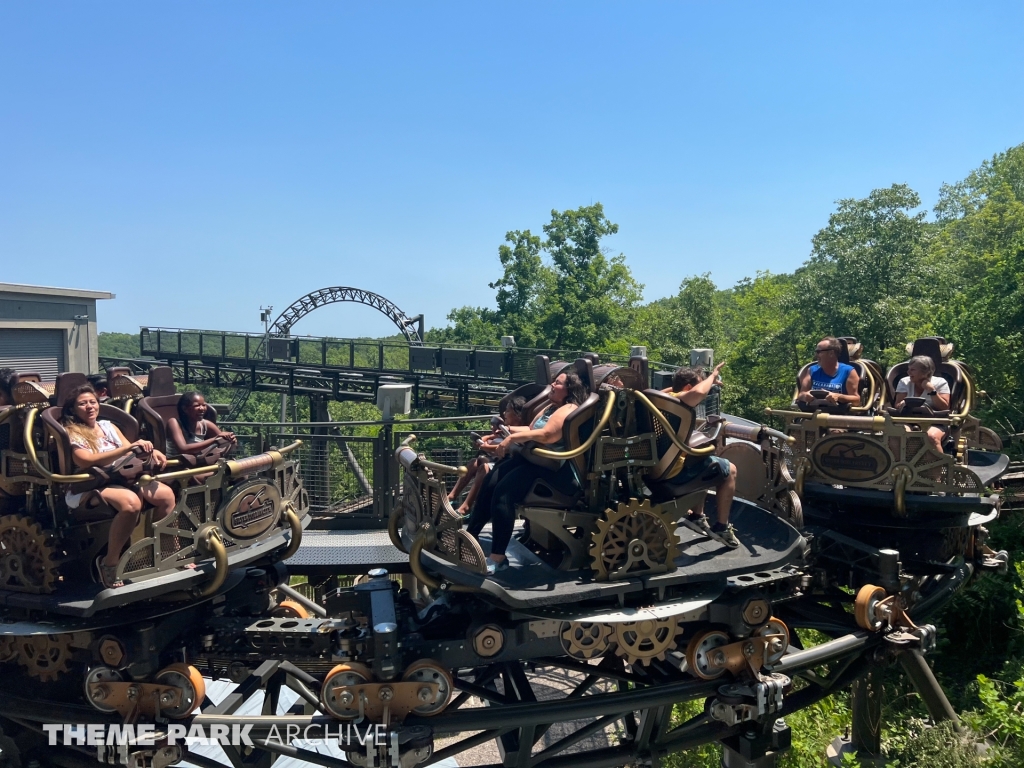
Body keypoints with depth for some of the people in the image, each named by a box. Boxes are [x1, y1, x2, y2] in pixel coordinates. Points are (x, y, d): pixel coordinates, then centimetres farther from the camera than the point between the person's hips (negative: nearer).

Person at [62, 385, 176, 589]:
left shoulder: (108, 426, 20)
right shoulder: (70, 433, 0)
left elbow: (130, 454, 16)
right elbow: (88, 461, -18)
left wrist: (150, 451, -7)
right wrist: (128, 448, -26)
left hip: (124, 478, 6)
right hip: (91, 486, -6)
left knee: (166, 494, -19)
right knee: (131, 502, -37)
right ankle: (109, 562, -19)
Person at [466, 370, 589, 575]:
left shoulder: (569, 410, -10)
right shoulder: (550, 408, 24)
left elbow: (546, 435, -23)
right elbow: (530, 430, 28)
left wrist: (513, 438, -19)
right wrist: (509, 430, 14)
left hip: (555, 470, -10)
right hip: (533, 459, 10)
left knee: (503, 492, -27)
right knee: (488, 485, -8)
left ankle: (498, 557, -24)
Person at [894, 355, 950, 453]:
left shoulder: (940, 382, 5)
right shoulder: (904, 382, 11)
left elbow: (945, 408, -3)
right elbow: (897, 405, 4)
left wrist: (932, 391, -11)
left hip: (934, 424, -1)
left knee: (932, 437, -37)